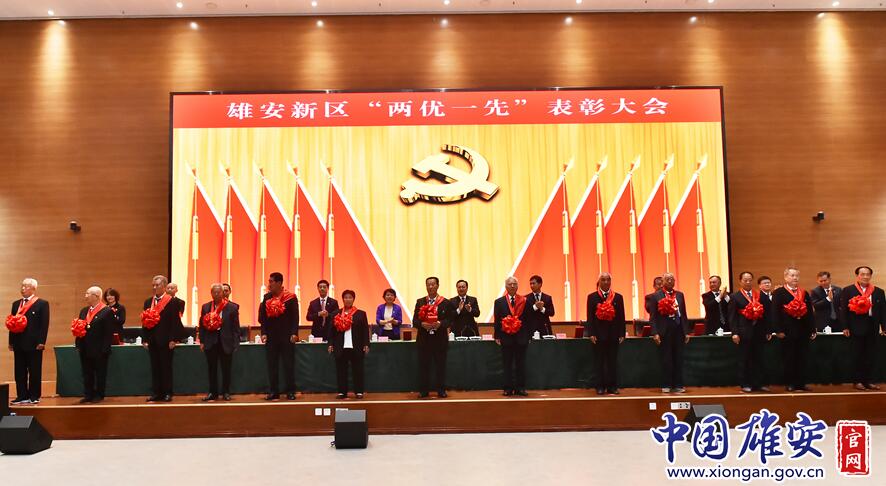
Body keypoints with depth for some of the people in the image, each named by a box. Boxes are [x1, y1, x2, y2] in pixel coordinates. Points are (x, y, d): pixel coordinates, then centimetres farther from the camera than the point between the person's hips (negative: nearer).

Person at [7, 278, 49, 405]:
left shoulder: (42, 304, -2)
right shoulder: (16, 304, 15)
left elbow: (44, 324, -8)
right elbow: (11, 322, 14)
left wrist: (41, 342, -14)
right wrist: (11, 341, 7)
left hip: (34, 343, -5)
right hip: (19, 343, 5)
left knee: (34, 371, 2)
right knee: (20, 371, 6)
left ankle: (34, 397, 9)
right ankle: (22, 396, 13)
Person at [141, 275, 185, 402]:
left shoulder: (173, 301, -6)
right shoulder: (148, 302, 12)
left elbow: (175, 321, -10)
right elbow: (145, 321, 12)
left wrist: (172, 339, -15)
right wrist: (145, 339, 5)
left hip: (166, 340, -5)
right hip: (152, 340, 5)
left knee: (166, 367, 2)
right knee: (155, 367, 9)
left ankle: (167, 393, 9)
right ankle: (157, 393, 16)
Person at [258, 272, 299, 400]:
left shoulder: (290, 297, -5)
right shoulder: (267, 297, 7)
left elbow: (295, 317, -6)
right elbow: (263, 317, 8)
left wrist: (294, 333, -14)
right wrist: (263, 333, 0)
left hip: (286, 336, -4)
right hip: (271, 336, 4)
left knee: (289, 364, 2)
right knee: (272, 365, 8)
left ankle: (290, 391, 9)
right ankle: (273, 391, 16)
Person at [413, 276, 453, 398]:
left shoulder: (445, 303, 3)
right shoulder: (420, 302, 8)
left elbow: (450, 319, 0)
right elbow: (415, 319, 5)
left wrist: (440, 323, -18)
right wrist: (422, 324, -15)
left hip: (440, 339, -1)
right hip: (424, 338, 1)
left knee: (440, 366, 5)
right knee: (424, 366, 4)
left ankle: (441, 391, 14)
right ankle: (423, 391, 12)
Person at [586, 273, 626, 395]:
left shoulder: (618, 297, 8)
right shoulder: (592, 297, 3)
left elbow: (621, 316, 6)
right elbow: (590, 316, 0)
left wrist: (622, 334, 0)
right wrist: (592, 334, -8)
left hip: (613, 333, 2)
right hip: (599, 334, -1)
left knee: (613, 361, 6)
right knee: (599, 361, 3)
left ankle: (612, 386, 13)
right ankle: (600, 386, 9)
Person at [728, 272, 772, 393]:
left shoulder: (760, 296, 8)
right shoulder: (735, 297, 0)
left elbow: (766, 314, 9)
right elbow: (732, 316, -4)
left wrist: (768, 331, 5)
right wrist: (735, 333, -11)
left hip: (759, 332, 3)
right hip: (744, 332, -3)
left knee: (759, 359, 8)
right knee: (744, 359, 4)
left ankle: (760, 383, 15)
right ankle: (745, 384, 11)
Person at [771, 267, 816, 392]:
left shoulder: (805, 293, 15)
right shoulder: (779, 293, -2)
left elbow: (810, 312, 14)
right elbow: (775, 312, -8)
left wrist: (812, 330, 8)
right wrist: (778, 330, -14)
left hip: (803, 331, 5)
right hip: (788, 331, -5)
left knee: (802, 358, 8)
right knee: (789, 358, 2)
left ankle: (801, 383, 16)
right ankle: (789, 384, 10)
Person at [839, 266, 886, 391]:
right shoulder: (848, 290, 0)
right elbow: (843, 309, -3)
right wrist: (845, 327, -8)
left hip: (872, 328, 3)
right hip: (856, 328, -3)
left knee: (871, 356, 7)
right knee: (857, 356, 3)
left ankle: (869, 381, 15)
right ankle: (858, 381, 9)